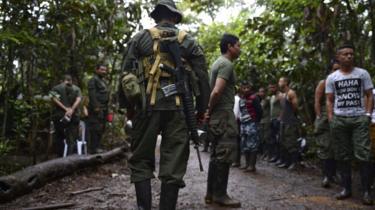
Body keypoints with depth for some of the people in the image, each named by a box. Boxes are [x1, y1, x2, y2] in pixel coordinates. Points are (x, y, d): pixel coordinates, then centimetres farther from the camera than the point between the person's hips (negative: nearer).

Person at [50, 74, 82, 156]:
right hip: (74, 115, 0)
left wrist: (65, 108, -10)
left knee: (59, 137, 10)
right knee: (71, 138, 0)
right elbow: (78, 100, -4)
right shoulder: (77, 89, 14)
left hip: (59, 115, 0)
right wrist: (71, 109, -13)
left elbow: (55, 99, -6)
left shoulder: (56, 88, 12)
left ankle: (61, 157, 10)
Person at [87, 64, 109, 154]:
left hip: (103, 108, 9)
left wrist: (106, 108, 19)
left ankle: (97, 147, 15)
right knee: (96, 128, -11)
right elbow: (92, 94, -15)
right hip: (97, 109, -9)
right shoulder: (93, 80, -5)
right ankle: (94, 148, -10)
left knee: (101, 128, 10)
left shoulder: (103, 81, 24)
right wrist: (95, 106, -22)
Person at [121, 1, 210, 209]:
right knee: (174, 164, 4)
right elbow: (202, 77, 9)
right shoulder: (189, 41, 13)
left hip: (147, 105, 0)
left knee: (141, 160, 9)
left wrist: (129, 107, 14)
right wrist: (202, 110, 14)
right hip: (178, 107, 1)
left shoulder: (140, 38, 11)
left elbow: (127, 74, 7)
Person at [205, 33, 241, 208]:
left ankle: (211, 193, 18)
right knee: (225, 155, -4)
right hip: (224, 115, -10)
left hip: (217, 115, 10)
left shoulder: (218, 63, 18)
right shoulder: (227, 64, -13)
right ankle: (219, 194, 2)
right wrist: (210, 109, -12)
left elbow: (213, 90, 23)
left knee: (217, 155, 12)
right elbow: (217, 91, -25)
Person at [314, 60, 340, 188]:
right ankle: (326, 176, -8)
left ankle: (333, 174, 14)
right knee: (325, 147, -9)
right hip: (325, 119, -3)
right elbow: (317, 102, 1)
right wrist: (319, 117, -7)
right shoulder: (323, 83, 5)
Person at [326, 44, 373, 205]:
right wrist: (331, 119, -1)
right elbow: (329, 100, 10)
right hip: (339, 119, 2)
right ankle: (346, 188, 14)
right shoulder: (331, 78, 9)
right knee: (343, 156, 5)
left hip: (359, 118, -2)